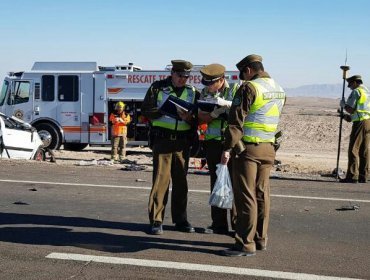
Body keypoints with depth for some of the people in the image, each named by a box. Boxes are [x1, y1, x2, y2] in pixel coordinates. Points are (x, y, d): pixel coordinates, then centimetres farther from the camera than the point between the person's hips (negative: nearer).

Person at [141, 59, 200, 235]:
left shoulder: (192, 93, 12)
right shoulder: (158, 88, 4)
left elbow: (198, 120, 9)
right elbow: (146, 111, -3)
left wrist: (188, 117, -13)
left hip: (183, 142, 3)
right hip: (162, 140, -3)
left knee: (181, 181, 8)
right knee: (161, 179, -5)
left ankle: (180, 220, 18)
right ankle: (156, 221, 1)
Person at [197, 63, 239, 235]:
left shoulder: (235, 90, -1)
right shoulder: (204, 93, 10)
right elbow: (201, 119, 4)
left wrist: (227, 104, -22)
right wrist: (215, 114, -14)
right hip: (213, 143, 4)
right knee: (216, 183, 7)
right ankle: (218, 224, 15)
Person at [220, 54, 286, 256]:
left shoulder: (249, 88, -12)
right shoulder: (279, 90, 13)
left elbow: (236, 120, -16)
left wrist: (227, 148, -15)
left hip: (248, 148, -8)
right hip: (268, 149, 8)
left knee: (245, 196, -4)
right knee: (262, 194, 13)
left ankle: (246, 244, -1)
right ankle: (260, 239, 21)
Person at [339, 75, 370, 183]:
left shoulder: (356, 92, -6)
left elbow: (351, 109, -12)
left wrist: (343, 105, 6)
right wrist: (350, 117, 25)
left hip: (360, 123, -8)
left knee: (353, 149, -7)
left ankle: (352, 176, -10)